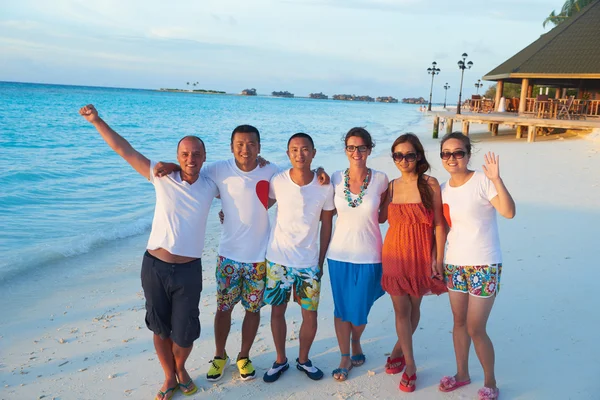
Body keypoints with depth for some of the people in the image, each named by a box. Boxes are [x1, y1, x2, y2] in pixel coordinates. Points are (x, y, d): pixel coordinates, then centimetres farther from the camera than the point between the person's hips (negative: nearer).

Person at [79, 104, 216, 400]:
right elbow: (123, 149, 1)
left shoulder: (210, 187, 2)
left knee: (184, 334, 6)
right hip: (154, 266, 0)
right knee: (160, 329, 14)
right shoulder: (162, 176, -1)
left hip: (188, 270, 0)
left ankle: (181, 369, 39)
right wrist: (97, 120, -1)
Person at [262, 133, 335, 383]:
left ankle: (303, 360, 31)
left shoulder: (325, 186, -8)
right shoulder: (278, 182, -9)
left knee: (310, 317, 5)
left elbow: (326, 224, 3)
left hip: (309, 263, 0)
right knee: (277, 312, 12)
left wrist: (321, 260, 5)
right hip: (278, 259, 0)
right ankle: (280, 360, 33)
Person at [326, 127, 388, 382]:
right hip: (339, 254, 1)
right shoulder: (336, 179, -4)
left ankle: (356, 342, 43)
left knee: (360, 311, 10)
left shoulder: (380, 179, -7)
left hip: (368, 256, -1)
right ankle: (345, 358, 31)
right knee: (341, 309, 11)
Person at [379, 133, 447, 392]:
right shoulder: (391, 186, 4)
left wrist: (439, 258, -9)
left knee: (414, 306, 13)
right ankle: (410, 366, 17)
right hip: (395, 253, 2)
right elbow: (381, 217, 5)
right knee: (401, 308, 3)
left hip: (421, 254, -2)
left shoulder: (430, 184, -7)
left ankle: (399, 350, 36)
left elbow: (439, 224, -6)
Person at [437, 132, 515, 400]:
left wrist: (497, 179, -35)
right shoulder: (443, 189, 4)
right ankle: (462, 374, 35)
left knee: (475, 329, -1)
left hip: (483, 266, -6)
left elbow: (509, 212, -26)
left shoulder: (482, 181, -14)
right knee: (459, 322, 16)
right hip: (454, 265, 6)